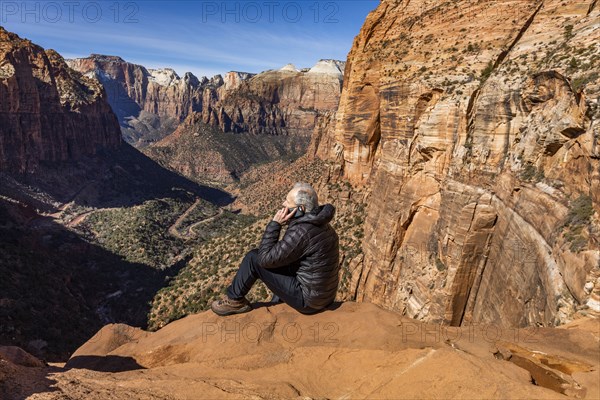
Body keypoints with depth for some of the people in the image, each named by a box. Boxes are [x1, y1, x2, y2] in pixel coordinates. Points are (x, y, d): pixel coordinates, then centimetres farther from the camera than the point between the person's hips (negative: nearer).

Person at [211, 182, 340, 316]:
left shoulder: (300, 232, -26)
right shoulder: (320, 224, 3)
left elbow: (266, 259, -18)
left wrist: (275, 223, -16)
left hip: (308, 300, -9)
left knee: (253, 258, -7)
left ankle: (234, 300, 15)